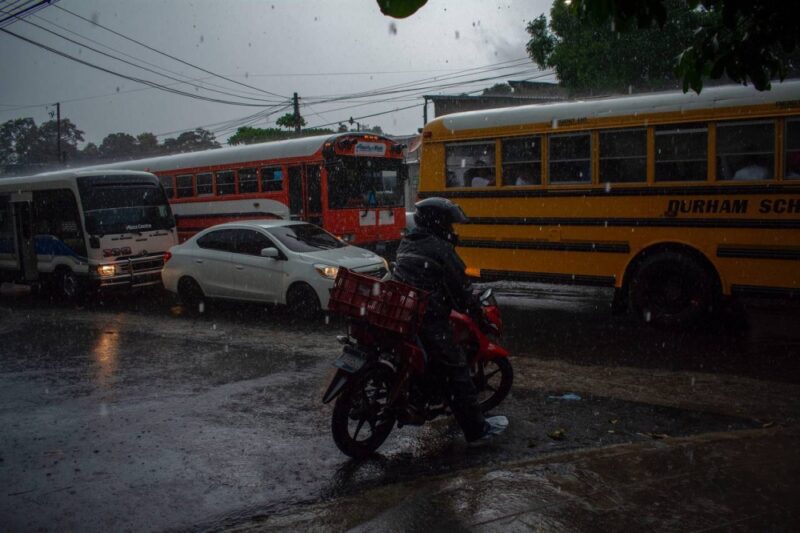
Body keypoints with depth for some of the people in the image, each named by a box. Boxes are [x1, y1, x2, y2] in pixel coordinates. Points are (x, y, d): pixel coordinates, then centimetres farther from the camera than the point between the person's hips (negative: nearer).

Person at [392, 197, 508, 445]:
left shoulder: (406, 245, 16)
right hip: (428, 320, -8)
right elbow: (461, 289, -6)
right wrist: (479, 316, 5)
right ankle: (477, 430, 6)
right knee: (457, 371, 0)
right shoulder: (441, 250, -8)